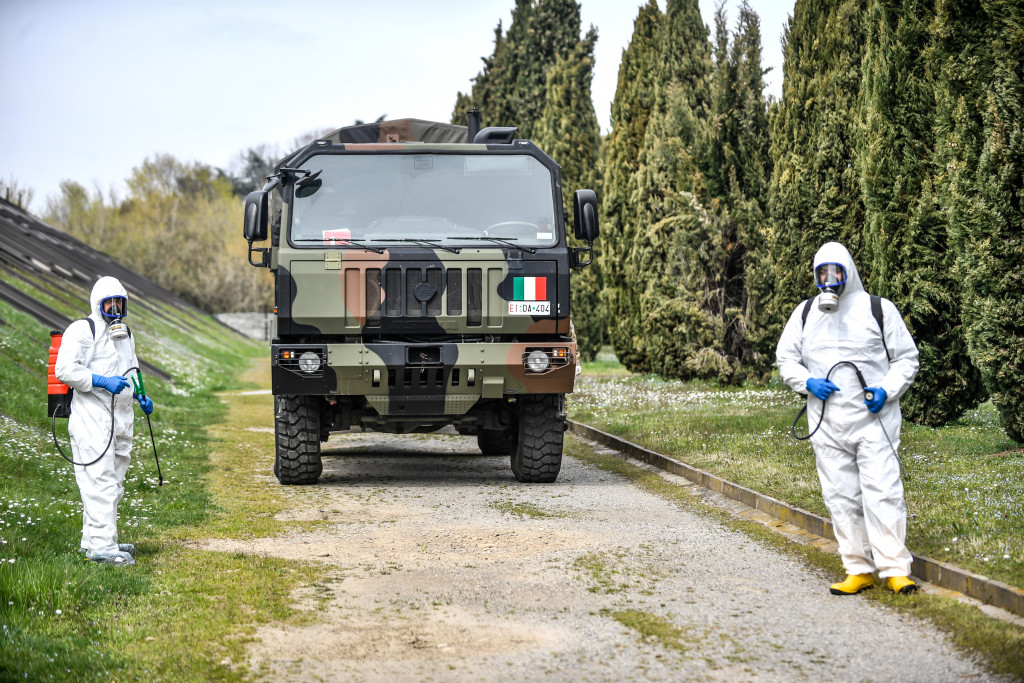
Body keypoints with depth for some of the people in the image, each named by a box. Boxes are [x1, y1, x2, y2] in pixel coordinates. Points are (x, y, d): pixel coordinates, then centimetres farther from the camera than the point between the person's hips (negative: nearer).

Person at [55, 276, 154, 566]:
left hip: (121, 419, 9)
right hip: (92, 418, -9)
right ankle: (102, 546, -17)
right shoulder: (82, 330, -6)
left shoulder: (126, 335, 21)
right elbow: (65, 369, -15)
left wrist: (141, 397, 15)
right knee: (100, 480, -14)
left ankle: (92, 540, 21)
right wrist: (103, 381, -23)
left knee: (114, 482, 12)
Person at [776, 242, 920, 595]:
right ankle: (860, 570, 10)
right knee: (841, 496, 4)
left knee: (882, 491, -11)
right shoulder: (805, 314, 11)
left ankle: (895, 569, -8)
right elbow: (785, 357, 17)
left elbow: (906, 358, 6)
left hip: (873, 420, -4)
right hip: (827, 424, 4)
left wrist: (887, 390, -11)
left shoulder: (879, 309, 1)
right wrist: (806, 382, -3)